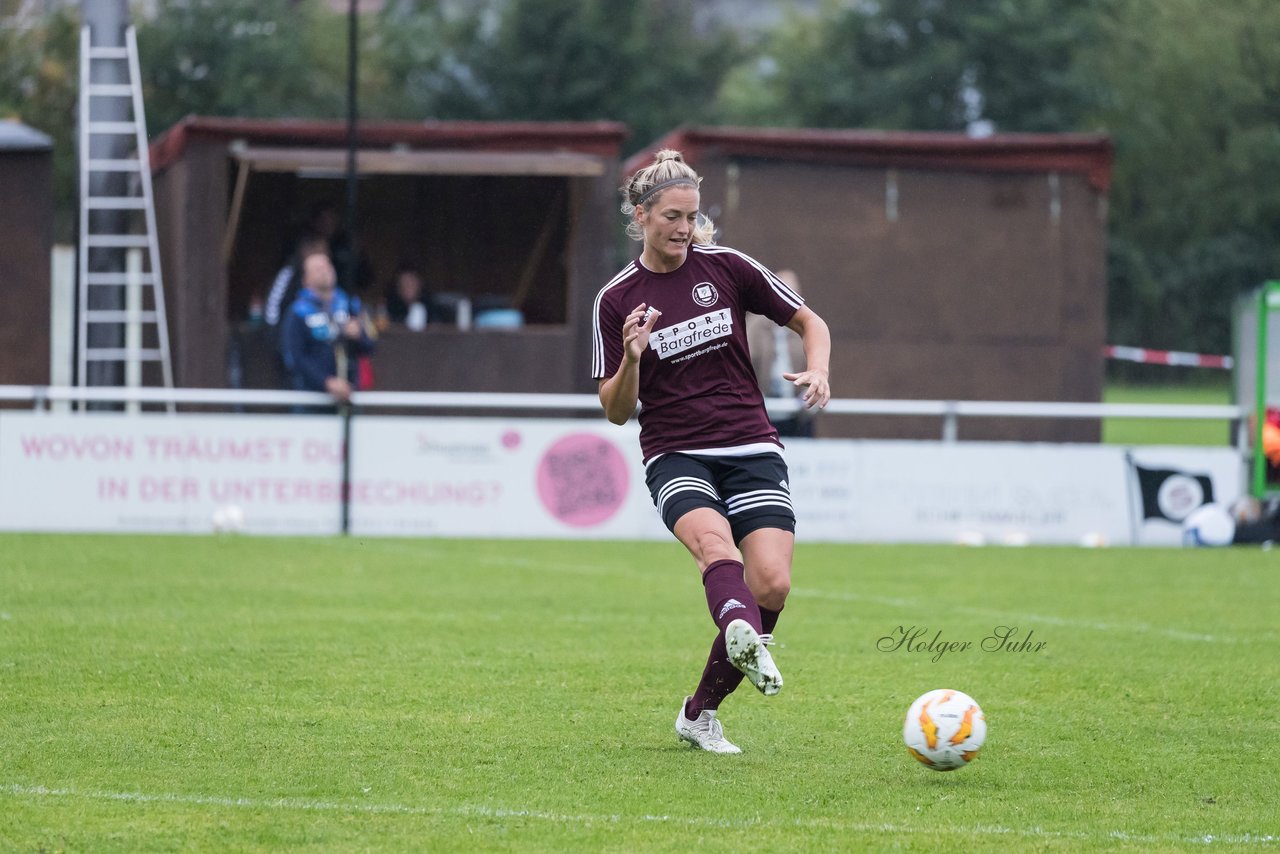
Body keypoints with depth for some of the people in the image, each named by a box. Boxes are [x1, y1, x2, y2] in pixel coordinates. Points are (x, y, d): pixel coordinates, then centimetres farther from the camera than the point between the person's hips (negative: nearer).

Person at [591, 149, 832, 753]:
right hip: (675, 456, -2)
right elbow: (616, 410, 3)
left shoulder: (725, 267, 3)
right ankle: (745, 642, -66)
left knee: (771, 585, -15)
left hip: (751, 449, 2)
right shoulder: (617, 301, 2)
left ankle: (700, 713, 5)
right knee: (714, 543, -34)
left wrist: (817, 372, -8)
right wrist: (631, 358, -16)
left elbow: (810, 323, 12)